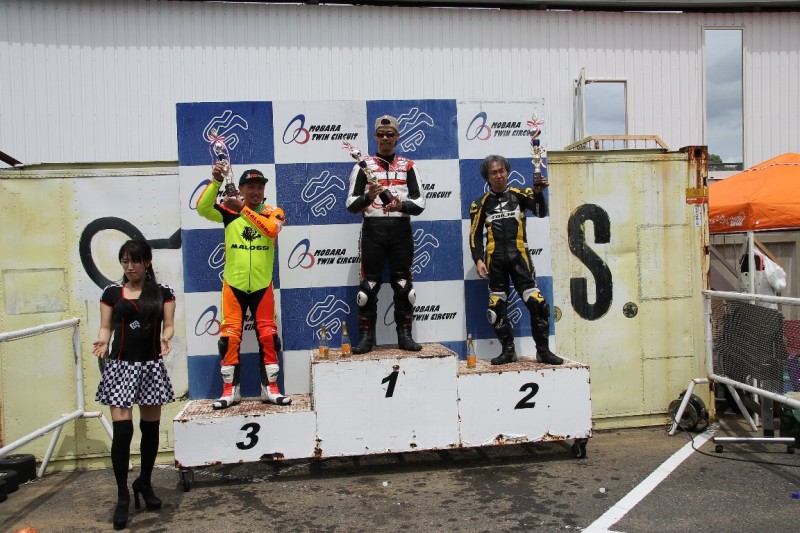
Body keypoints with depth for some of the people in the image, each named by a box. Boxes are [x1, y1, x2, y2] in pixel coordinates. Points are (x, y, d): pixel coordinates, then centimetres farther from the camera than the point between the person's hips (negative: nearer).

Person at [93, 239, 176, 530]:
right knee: (122, 430, -7)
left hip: (152, 365, 1)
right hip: (120, 365, -1)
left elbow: (169, 325, 2)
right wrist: (102, 342, -15)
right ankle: (122, 496, 6)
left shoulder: (163, 293, 4)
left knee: (150, 428, 10)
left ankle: (145, 483, 30)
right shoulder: (111, 293, 5)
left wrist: (165, 338, -19)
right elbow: (106, 327, 6)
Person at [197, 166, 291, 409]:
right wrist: (216, 181, -25)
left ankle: (270, 388, 13)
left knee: (268, 337, 2)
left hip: (262, 287, 1)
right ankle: (230, 390, 11)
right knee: (229, 337, -1)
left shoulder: (273, 212, 2)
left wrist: (243, 208, -20)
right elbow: (202, 208, -14)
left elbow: (271, 229, -20)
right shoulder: (229, 211, 2)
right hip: (234, 285, 0)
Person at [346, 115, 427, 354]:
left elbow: (420, 203, 4)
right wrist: (368, 197, -19)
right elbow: (351, 205, 1)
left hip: (401, 229, 1)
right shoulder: (363, 166, 7)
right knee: (369, 284, -1)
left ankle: (405, 335, 12)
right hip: (373, 229, -1)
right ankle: (366, 336, 7)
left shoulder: (408, 166, 11)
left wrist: (402, 205, -17)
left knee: (403, 284, 4)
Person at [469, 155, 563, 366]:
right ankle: (508, 351, 16)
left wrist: (538, 193, -25)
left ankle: (543, 350, 4)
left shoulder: (519, 195, 8)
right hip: (495, 259, 1)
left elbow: (541, 212, -6)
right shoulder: (481, 203, 10)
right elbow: (475, 235, 9)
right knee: (497, 308, 3)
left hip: (519, 256, -1)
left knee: (537, 303, -8)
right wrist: (478, 260, -3)